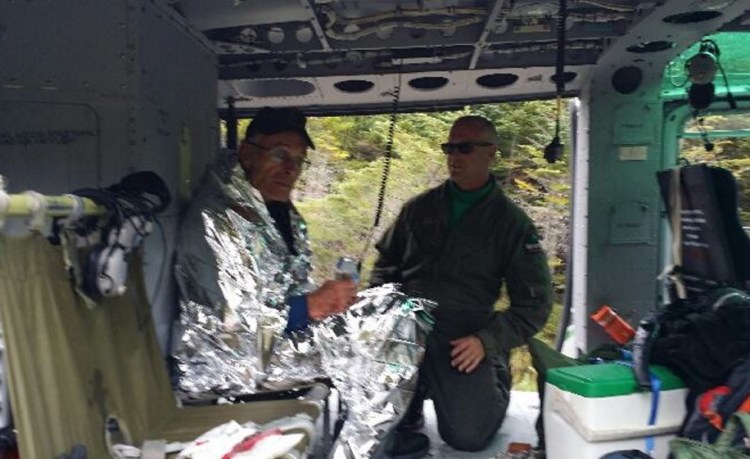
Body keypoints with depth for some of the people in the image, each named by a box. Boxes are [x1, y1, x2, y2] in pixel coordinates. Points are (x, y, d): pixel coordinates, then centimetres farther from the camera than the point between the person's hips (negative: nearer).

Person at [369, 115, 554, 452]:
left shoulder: (512, 223, 1)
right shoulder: (419, 208, 9)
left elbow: (535, 302, 1)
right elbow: (386, 262, 19)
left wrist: (488, 340, -13)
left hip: (464, 338, -2)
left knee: (468, 436, -14)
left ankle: (494, 383, 20)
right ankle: (415, 389, 13)